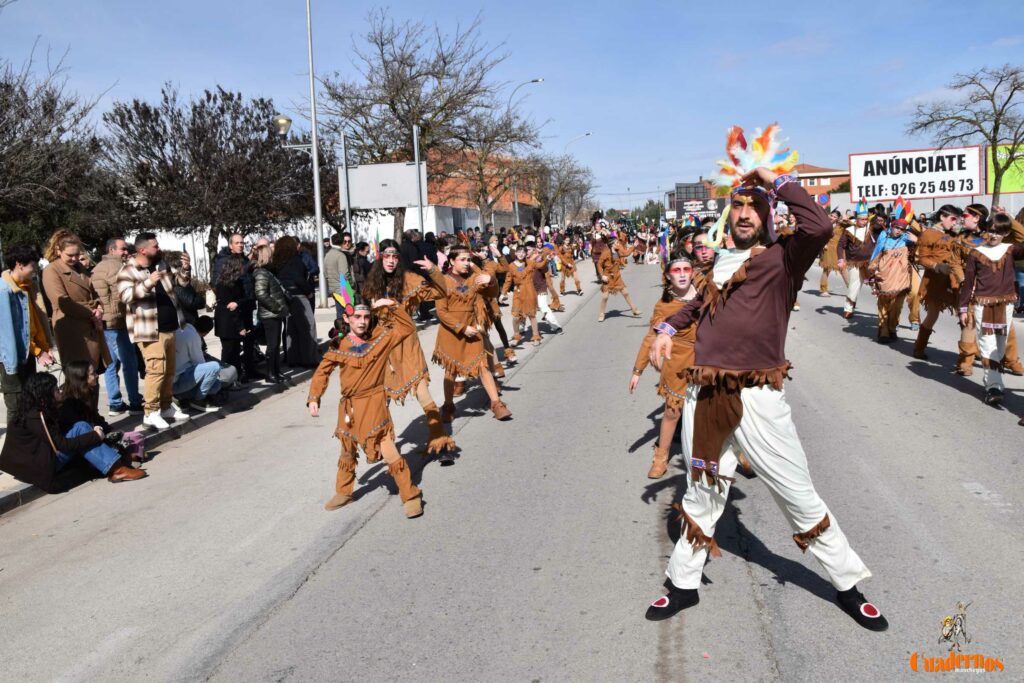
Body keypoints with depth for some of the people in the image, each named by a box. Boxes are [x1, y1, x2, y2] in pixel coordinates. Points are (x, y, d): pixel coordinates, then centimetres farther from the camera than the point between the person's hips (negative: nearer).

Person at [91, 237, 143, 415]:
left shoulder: (99, 267, 21)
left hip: (105, 321, 10)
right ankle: (135, 402, -1)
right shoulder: (115, 265, -10)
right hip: (116, 321, -10)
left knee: (112, 363, 11)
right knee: (130, 362, -5)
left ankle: (115, 404, 13)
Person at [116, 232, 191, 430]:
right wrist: (147, 284, -34)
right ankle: (151, 413, -7)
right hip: (149, 330, -8)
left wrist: (185, 268, 0)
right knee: (156, 369, -14)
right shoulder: (127, 272, -8)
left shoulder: (161, 265, 13)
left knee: (169, 370, 13)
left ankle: (166, 406, 24)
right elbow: (125, 295, -21)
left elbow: (180, 280, 21)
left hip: (168, 328, 8)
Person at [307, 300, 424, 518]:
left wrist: (392, 306, -14)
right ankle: (343, 493, 41)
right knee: (347, 452, 21)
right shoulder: (339, 345, -3)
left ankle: (411, 496, 4)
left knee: (388, 452, -8)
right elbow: (323, 371, 4)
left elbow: (408, 327, -4)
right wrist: (313, 398, -4)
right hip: (348, 406, 3)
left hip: (373, 404, -3)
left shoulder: (381, 336, -6)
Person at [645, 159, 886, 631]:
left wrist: (777, 181, -15)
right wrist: (668, 328, 22)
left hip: (757, 396, -5)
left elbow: (820, 227, -27)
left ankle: (848, 586, 28)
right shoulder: (722, 259, 12)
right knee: (701, 493, 17)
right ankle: (683, 585, 32)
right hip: (705, 394, 5)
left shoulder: (782, 258, -5)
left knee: (800, 496, 7)